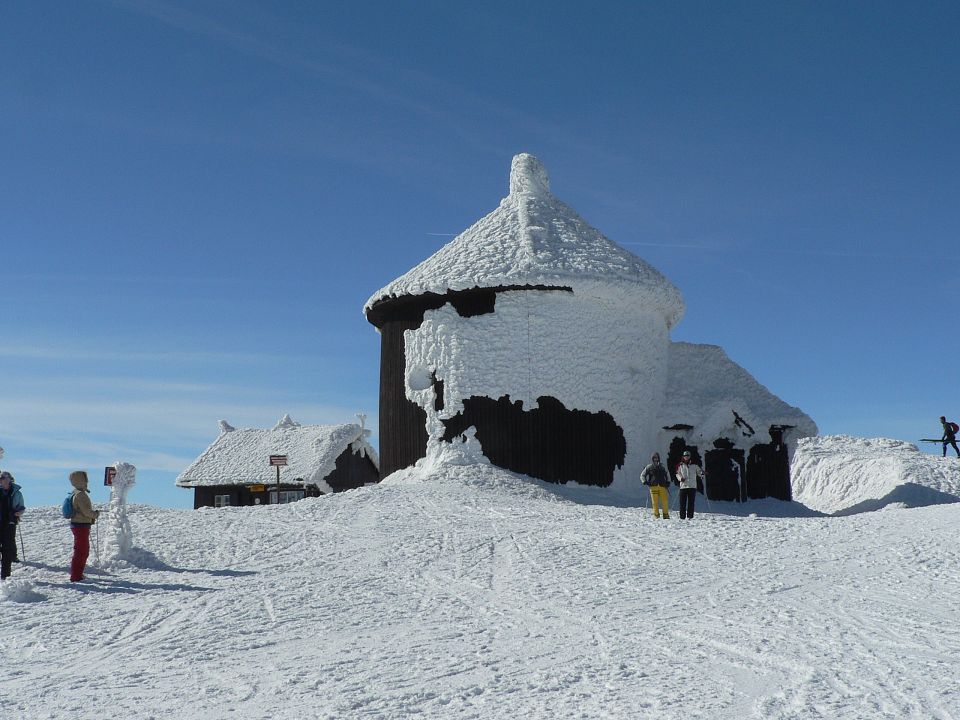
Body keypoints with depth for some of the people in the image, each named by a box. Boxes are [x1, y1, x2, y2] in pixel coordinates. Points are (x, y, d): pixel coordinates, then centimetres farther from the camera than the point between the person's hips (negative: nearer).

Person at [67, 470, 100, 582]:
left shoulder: (79, 493, 15)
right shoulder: (80, 494, -19)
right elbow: (86, 511, -25)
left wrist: (93, 515, 11)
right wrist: (95, 514, -7)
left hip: (83, 525, 11)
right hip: (81, 526, -11)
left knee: (84, 551, 20)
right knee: (80, 551, -5)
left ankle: (78, 574, 29)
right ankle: (75, 577, -1)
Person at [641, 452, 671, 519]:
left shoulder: (662, 467, 19)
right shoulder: (649, 467, 11)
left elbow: (667, 475, 31)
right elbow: (642, 475, 14)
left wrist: (668, 482, 14)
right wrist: (645, 482, -2)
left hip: (662, 486, 2)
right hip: (653, 486, -2)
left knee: (665, 501, -7)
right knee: (655, 502, -7)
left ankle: (666, 515, 1)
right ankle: (656, 516, -2)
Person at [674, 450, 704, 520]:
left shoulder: (694, 465, 6)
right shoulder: (680, 465, 8)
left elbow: (699, 471, 12)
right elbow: (677, 473, 13)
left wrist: (701, 474, -10)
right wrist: (680, 478, -6)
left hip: (692, 486, 0)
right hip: (683, 486, 0)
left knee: (691, 502, -1)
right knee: (682, 502, -1)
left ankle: (690, 516, 2)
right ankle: (682, 517, 4)